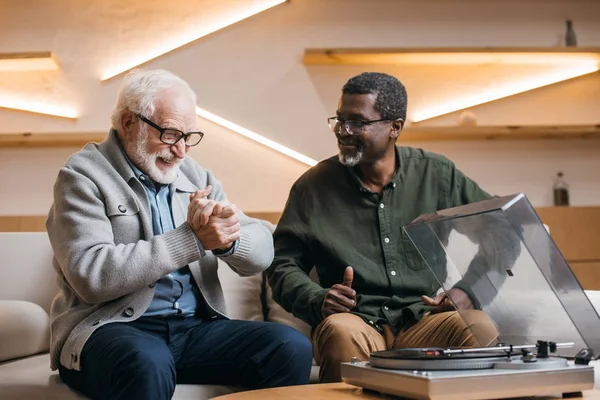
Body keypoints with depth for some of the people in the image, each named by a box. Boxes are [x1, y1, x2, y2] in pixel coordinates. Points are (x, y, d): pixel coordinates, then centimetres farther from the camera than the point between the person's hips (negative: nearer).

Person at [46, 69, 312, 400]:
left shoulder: (197, 177, 15)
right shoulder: (83, 176, -2)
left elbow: (261, 252, 6)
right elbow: (92, 275, -18)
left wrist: (227, 237, -18)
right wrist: (192, 239, -17)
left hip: (196, 326, 5)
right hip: (112, 329, -5)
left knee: (292, 347, -18)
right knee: (147, 363, -38)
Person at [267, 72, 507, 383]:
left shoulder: (437, 175, 9)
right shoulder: (314, 186, 7)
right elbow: (283, 264, 9)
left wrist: (469, 290, -4)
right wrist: (318, 300, -12)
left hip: (426, 319, 1)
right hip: (357, 321, -1)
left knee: (479, 327, -31)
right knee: (341, 331, -36)